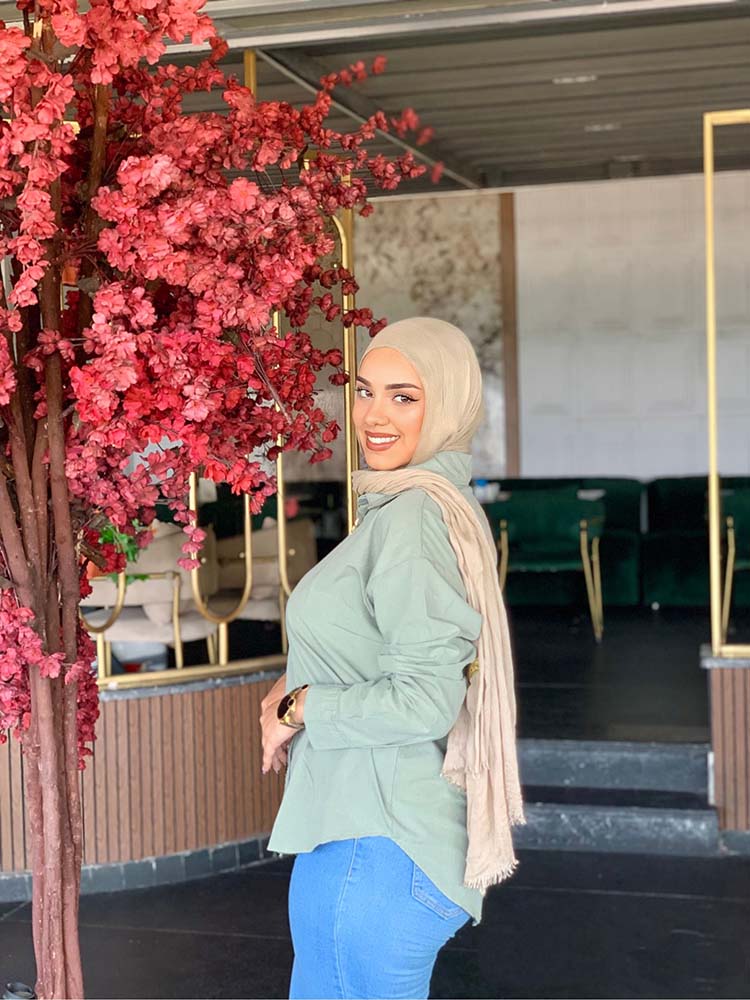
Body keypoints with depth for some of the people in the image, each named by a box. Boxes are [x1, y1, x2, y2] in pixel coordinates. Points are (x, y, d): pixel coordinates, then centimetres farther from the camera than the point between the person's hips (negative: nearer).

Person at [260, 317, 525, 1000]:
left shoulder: (414, 516, -18)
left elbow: (424, 701, -24)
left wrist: (300, 708, -10)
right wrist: (304, 682, 9)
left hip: (375, 848, -10)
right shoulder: (445, 503, 14)